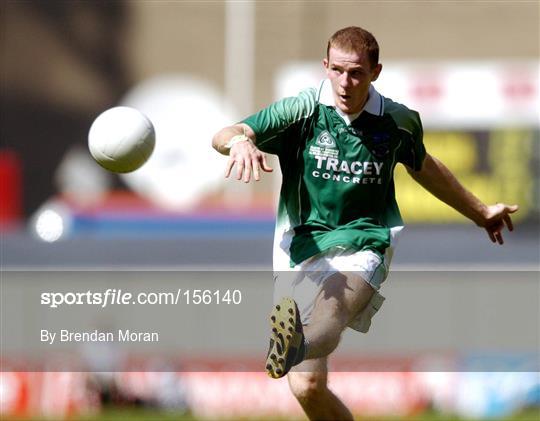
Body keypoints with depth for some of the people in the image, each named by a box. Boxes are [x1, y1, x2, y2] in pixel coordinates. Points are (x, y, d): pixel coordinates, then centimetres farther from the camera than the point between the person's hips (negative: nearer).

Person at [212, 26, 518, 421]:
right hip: (303, 249, 1)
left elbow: (423, 167, 29)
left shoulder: (398, 122, 7)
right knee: (307, 386, -8)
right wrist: (240, 141, -40)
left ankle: (298, 347, -70)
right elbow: (224, 136, -13)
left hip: (362, 249, -1)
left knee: (328, 315, -37)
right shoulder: (302, 111, -1)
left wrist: (481, 212, 42)